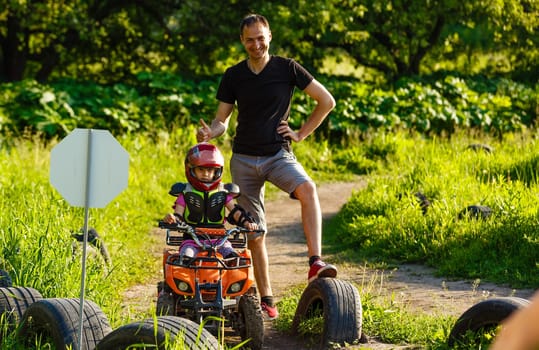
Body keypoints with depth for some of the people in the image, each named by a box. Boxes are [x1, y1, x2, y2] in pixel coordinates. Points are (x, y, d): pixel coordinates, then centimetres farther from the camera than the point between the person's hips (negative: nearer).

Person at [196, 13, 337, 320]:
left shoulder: (287, 68, -2)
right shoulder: (233, 76, 5)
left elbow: (327, 101, 3)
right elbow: (222, 120, 8)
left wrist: (301, 134, -1)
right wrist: (210, 132, -15)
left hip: (278, 154, -3)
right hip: (244, 159, 3)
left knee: (308, 190, -34)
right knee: (254, 233, 3)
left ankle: (316, 263, -40)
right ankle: (266, 300, 12)